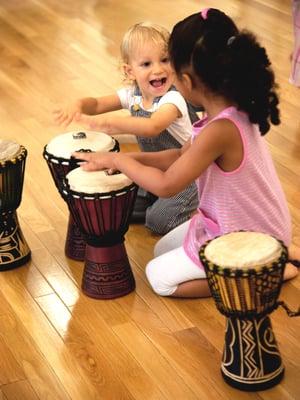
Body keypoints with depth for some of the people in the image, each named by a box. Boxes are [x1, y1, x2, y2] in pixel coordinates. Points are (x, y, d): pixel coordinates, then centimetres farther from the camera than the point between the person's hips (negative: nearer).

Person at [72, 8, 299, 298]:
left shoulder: (220, 131, -34)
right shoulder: (235, 111, -6)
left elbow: (166, 185, -26)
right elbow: (183, 155, 6)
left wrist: (117, 160, -13)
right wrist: (128, 158, -3)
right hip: (256, 228, 8)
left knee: (160, 277, 4)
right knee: (163, 250, 22)